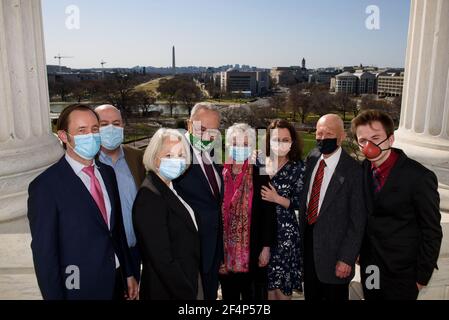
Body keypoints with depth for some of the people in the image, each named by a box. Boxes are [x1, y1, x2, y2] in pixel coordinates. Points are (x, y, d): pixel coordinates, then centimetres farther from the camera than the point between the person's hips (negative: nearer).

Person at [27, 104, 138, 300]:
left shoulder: (107, 172, 2)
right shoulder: (45, 186, -17)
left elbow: (117, 227, 8)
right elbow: (44, 253, -14)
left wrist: (128, 273, 10)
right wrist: (56, 296, -11)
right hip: (80, 289, -5)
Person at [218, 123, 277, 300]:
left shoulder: (260, 176, -6)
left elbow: (269, 214, -5)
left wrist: (266, 247, -8)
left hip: (252, 251, -2)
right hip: (225, 251, 3)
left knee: (253, 294, 6)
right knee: (229, 294, 15)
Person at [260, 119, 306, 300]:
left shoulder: (298, 168, -3)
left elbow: (300, 203, -5)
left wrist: (277, 199, -15)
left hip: (285, 231, -3)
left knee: (282, 287, 3)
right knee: (266, 284, 11)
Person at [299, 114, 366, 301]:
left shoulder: (353, 171, -20)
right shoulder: (312, 158, -1)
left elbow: (357, 220, -16)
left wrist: (347, 259, -14)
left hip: (332, 248, -5)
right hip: (307, 239, 5)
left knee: (333, 296, 16)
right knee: (311, 294, 22)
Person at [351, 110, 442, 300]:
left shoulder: (419, 177, -20)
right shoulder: (363, 170, -5)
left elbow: (432, 232, -13)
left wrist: (422, 276, -8)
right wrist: (358, 249, 6)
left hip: (401, 272, -4)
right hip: (369, 264, 5)